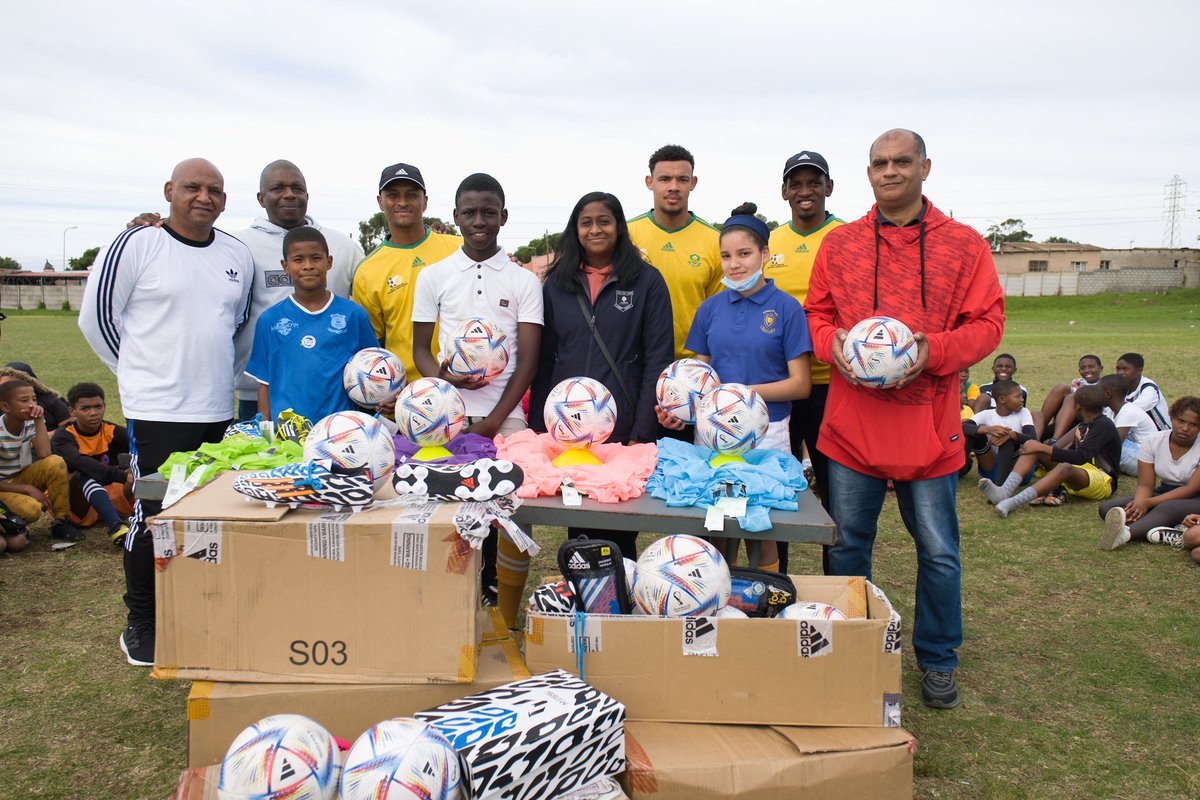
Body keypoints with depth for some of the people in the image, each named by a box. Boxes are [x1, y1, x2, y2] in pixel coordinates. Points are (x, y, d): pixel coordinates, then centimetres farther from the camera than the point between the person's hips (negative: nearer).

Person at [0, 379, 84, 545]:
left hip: (22, 477, 5)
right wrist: (28, 489, -24)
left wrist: (40, 421, -21)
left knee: (56, 463, -24)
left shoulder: (30, 424, -5)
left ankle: (61, 522, -13)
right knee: (31, 509, -36)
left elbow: (44, 455, -21)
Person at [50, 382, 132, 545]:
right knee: (85, 472, -33)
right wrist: (121, 475, -50)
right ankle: (116, 527, -50)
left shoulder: (114, 432, -3)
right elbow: (80, 462, -35)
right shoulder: (62, 437, -13)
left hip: (108, 499, 3)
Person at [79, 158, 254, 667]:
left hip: (218, 411, 5)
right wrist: (141, 372, 2)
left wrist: (225, 374, 13)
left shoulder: (238, 256, 10)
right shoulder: (136, 245, -5)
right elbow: (95, 317, -1)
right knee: (153, 516, 1)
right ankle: (141, 623, 18)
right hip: (155, 411, -5)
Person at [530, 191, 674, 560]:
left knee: (620, 532, 4)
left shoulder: (647, 281, 0)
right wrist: (538, 425, 4)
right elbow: (544, 359, 10)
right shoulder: (556, 283, 10)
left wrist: (643, 432, -11)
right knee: (577, 528, 12)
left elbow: (657, 359, -4)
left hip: (625, 429, -3)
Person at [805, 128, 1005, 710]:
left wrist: (933, 351, -18)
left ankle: (937, 662, 29)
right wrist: (832, 345, -10)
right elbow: (816, 312, 11)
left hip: (929, 426, -1)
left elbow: (986, 323, -1)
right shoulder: (838, 244, 7)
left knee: (938, 552, 8)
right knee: (846, 545, 12)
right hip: (851, 422, 2)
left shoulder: (964, 245, 1)